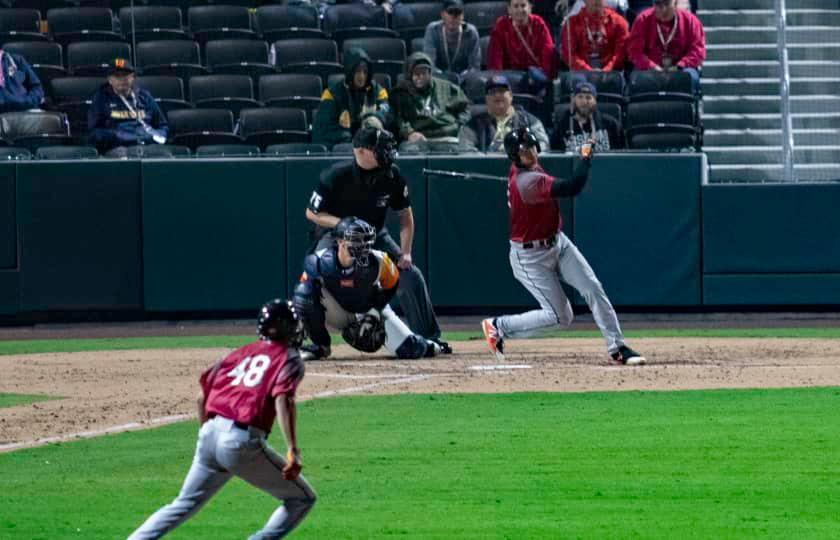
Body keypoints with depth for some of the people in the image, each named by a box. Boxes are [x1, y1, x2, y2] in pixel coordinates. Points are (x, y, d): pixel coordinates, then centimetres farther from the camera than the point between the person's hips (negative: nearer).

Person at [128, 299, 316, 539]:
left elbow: (202, 396, 18)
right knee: (302, 499, 8)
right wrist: (293, 451, -21)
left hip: (210, 433, 6)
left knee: (185, 504, 21)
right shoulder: (289, 359, 4)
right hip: (242, 441, -6)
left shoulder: (242, 353, 21)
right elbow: (283, 401, -14)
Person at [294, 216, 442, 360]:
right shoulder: (319, 261, -27)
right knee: (304, 291, -32)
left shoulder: (377, 261, -23)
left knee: (410, 349, -14)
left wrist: (375, 312, -13)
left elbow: (391, 285, -4)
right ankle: (320, 347, -13)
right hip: (337, 312, -1)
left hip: (369, 310, 1)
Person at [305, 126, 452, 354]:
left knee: (411, 276, -6)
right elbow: (311, 212, -15)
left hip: (376, 236, 4)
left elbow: (405, 215, -2)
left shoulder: (392, 176, -17)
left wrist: (405, 252, -12)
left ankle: (429, 338, 10)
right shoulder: (335, 176, -26)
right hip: (335, 235, -3)